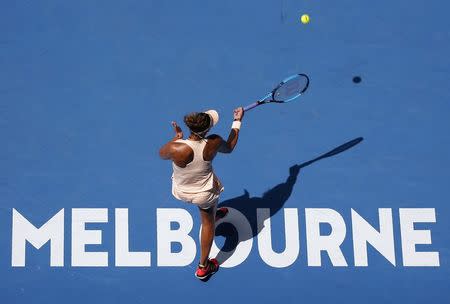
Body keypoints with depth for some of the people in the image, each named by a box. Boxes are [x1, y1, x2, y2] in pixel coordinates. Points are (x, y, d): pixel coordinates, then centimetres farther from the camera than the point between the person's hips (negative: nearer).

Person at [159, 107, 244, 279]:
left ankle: (214, 214, 69)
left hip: (180, 192, 1)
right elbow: (229, 147, -4)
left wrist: (177, 137, -3)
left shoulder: (176, 148, -37)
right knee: (208, 223, 24)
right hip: (205, 193, 0)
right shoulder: (213, 143, -30)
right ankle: (203, 267, 36)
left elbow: (162, 154, -11)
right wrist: (237, 121, 5)